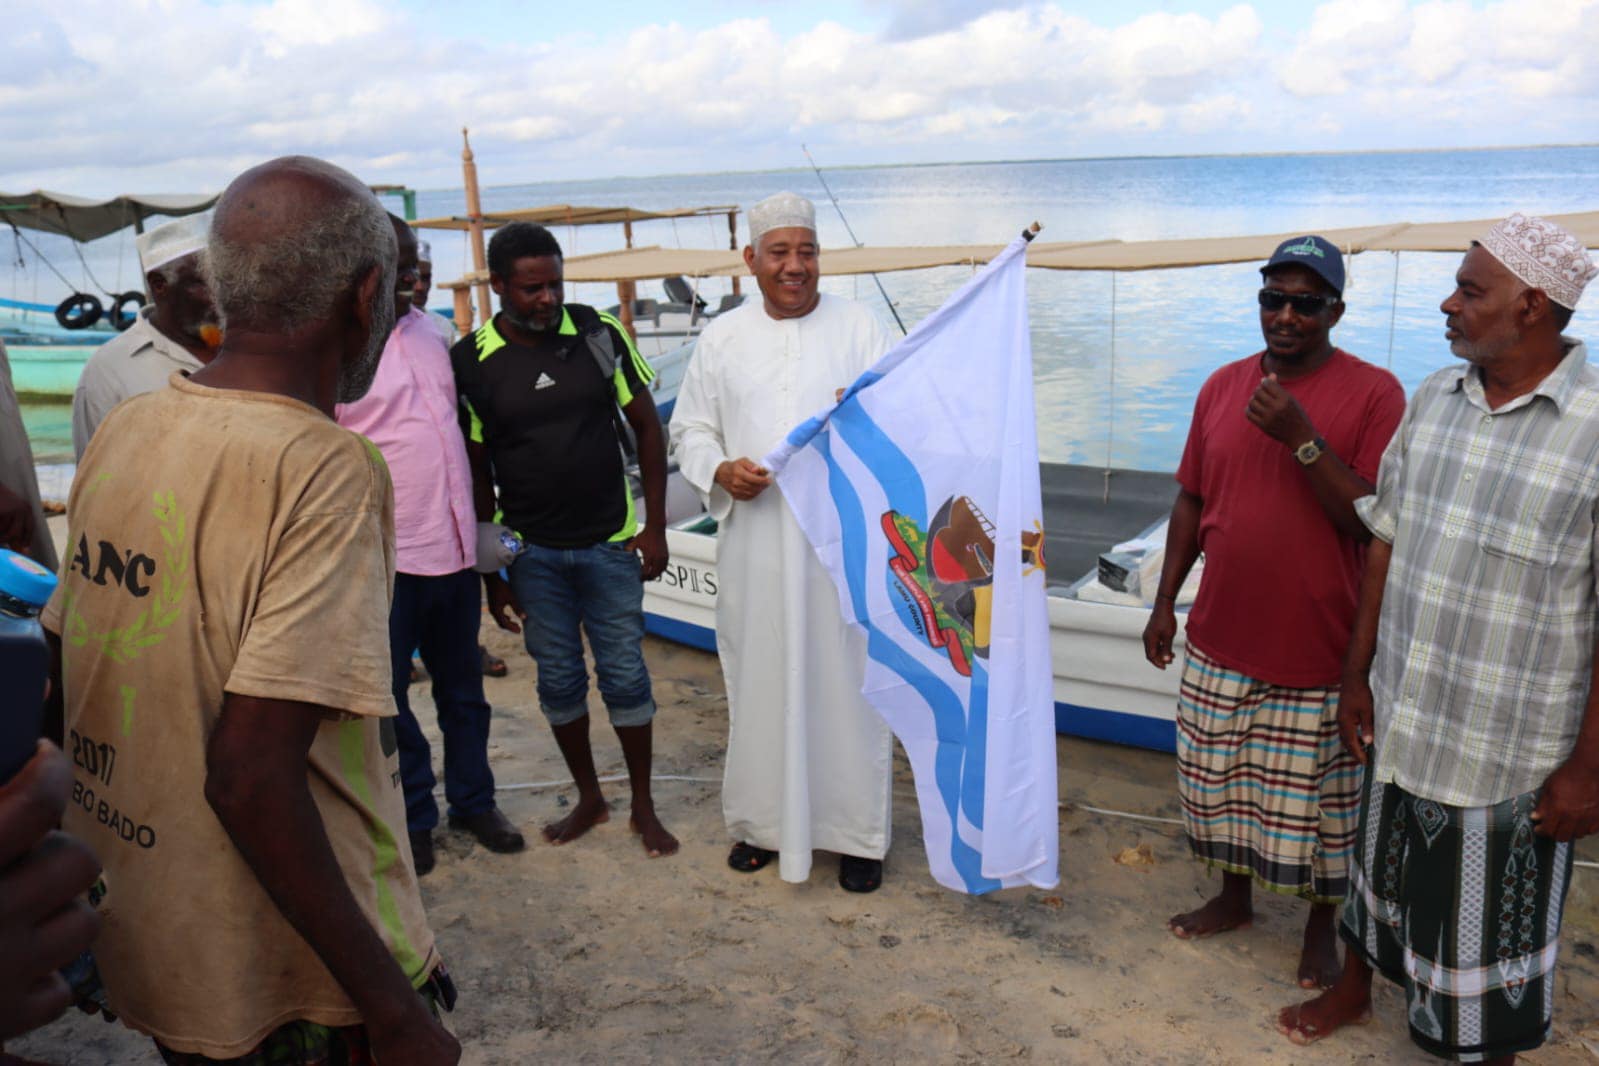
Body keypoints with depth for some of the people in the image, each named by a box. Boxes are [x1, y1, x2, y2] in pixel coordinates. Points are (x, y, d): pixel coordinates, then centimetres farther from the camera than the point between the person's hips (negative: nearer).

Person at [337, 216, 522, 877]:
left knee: (463, 690, 17)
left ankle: (473, 802, 32)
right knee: (389, 699, 9)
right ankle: (412, 817, 26)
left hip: (455, 548, 6)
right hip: (385, 557, -6)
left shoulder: (431, 330, 9)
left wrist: (479, 521, 19)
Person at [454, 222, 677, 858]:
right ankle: (588, 799, 30)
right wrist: (490, 572, 0)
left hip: (609, 543, 0)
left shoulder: (599, 334, -5)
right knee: (558, 679, 11)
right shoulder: (471, 361, -6)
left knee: (624, 675, 5)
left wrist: (655, 525, -3)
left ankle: (643, 807, 22)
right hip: (531, 553, 1)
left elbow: (646, 426, 2)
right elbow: (476, 469, 0)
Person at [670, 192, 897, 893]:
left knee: (845, 681, 2)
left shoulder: (860, 328, 3)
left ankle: (857, 833, 17)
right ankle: (763, 820, 27)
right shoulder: (721, 338, 9)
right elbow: (690, 428, 14)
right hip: (755, 544, 2)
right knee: (760, 678, 10)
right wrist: (719, 471, -7)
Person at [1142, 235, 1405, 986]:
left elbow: (1371, 520, -17)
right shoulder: (1222, 386, 3)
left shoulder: (1374, 393, -11)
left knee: (1317, 798, 11)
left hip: (1319, 646, -4)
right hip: (1222, 637, 4)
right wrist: (1165, 602, 8)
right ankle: (1234, 897, 39)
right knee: (1219, 779, 17)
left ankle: (1322, 925, 33)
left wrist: (1302, 438, -26)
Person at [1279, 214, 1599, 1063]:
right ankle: (1352, 990, 50)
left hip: (1509, 748, -5)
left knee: (1492, 921, 13)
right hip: (1401, 719, 5)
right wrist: (1357, 674, 8)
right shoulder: (1433, 399, 0)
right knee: (1383, 865, 25)